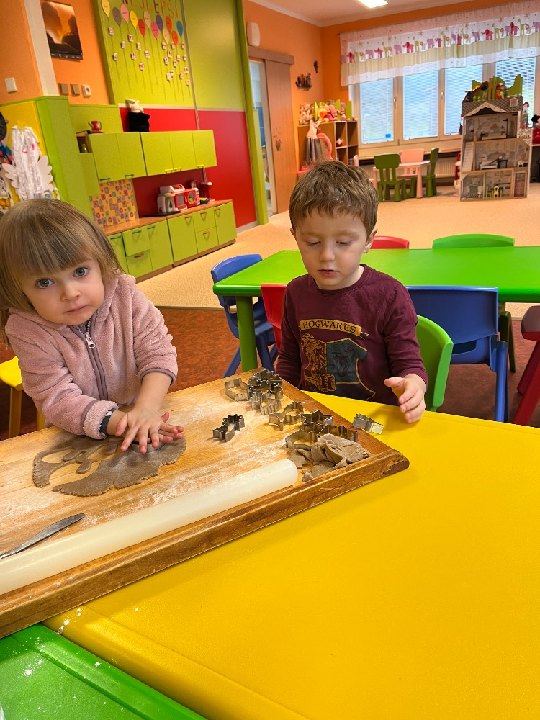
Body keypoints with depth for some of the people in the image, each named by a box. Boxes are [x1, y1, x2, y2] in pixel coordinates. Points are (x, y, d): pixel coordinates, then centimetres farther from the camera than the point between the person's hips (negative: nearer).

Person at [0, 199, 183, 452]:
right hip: (78, 436, -2)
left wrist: (146, 408, -32)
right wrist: (117, 422, -33)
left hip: (143, 409, 2)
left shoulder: (125, 296, -13)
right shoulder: (27, 332, -17)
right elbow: (56, 398, -20)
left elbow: (157, 352, -16)